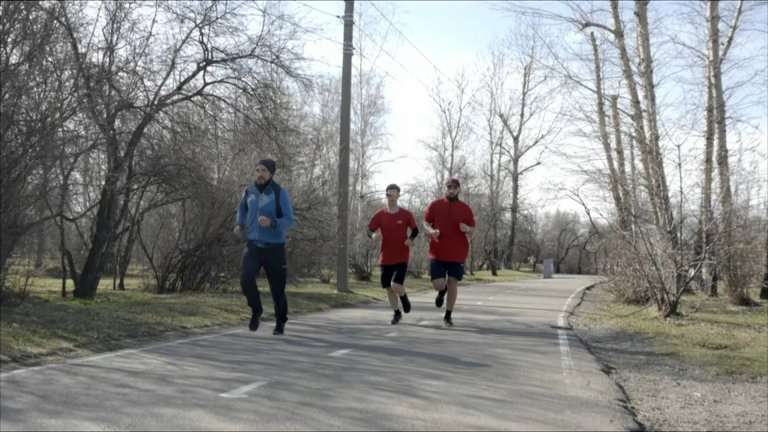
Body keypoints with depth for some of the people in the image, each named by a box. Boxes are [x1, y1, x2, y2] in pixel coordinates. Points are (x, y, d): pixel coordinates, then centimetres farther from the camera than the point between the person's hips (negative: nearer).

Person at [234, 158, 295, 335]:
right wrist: (239, 225, 7)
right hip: (253, 245, 3)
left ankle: (280, 323, 28)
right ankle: (256, 310, 9)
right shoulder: (249, 191, 3)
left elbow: (289, 221, -12)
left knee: (277, 287, 5)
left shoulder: (280, 193, -9)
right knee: (246, 279, -19)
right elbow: (242, 208, 25)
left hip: (274, 247, -3)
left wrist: (271, 223, -30)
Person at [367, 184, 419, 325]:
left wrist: (411, 239, -12)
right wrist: (373, 235, -21)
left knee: (396, 286, -16)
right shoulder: (380, 215, 0)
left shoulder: (406, 214, -4)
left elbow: (415, 230, 8)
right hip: (386, 258, 3)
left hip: (402, 257, -3)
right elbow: (369, 230, 1)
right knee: (388, 288, 8)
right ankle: (397, 312, 29)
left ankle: (404, 297, 19)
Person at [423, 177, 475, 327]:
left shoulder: (465, 208, 3)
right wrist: (431, 231, -14)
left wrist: (467, 229, -14)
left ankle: (448, 316, 16)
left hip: (457, 253, 1)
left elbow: (472, 228, 9)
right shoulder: (435, 205, 2)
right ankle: (442, 291, 32)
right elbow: (426, 223, 8)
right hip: (438, 252, 0)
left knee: (453, 283, 1)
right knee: (438, 285, -7)